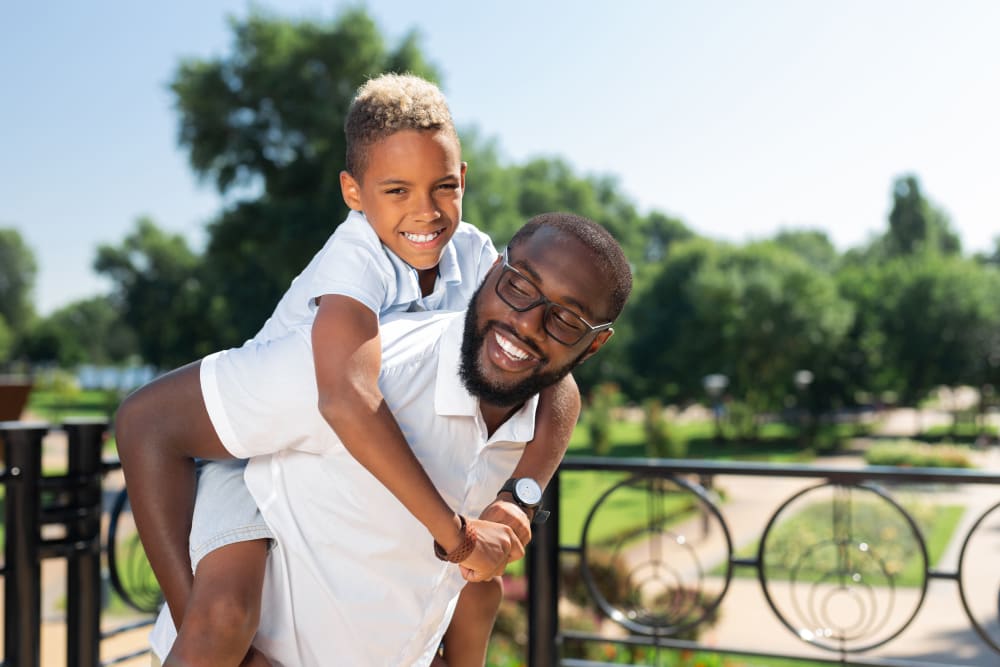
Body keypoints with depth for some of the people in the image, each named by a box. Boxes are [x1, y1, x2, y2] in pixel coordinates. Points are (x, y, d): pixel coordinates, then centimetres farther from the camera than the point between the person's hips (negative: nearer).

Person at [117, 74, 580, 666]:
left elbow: (557, 388, -17)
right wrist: (451, 528, -47)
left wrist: (516, 501, -32)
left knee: (479, 579, 8)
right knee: (225, 615, -28)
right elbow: (346, 399, -50)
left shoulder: (473, 255, -15)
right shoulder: (356, 258, -33)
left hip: (355, 460, 6)